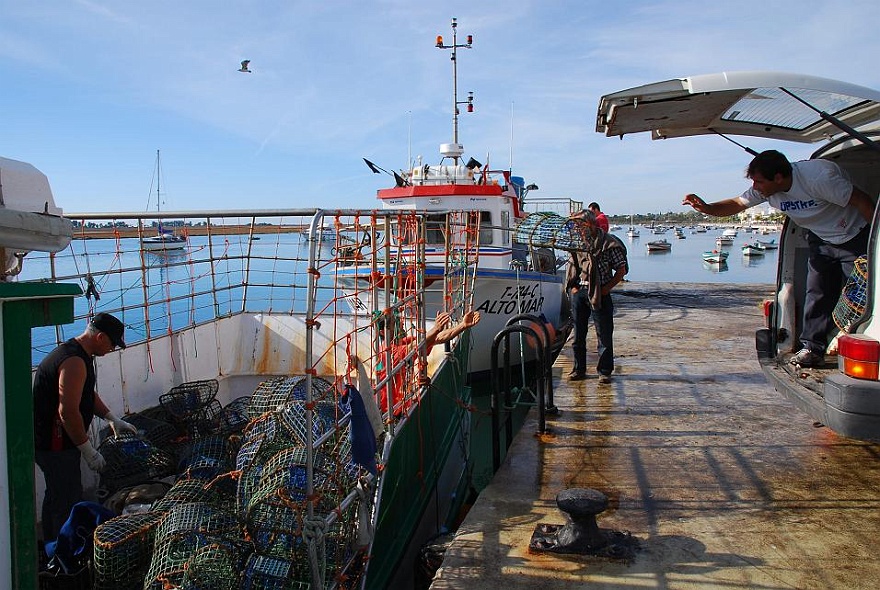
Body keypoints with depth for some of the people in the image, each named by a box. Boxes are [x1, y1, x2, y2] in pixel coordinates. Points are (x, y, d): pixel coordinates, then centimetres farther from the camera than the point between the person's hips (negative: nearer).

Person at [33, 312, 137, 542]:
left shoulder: (78, 353, 10)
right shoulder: (75, 361, -25)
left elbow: (87, 394, 24)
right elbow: (68, 412, -28)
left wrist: (112, 419, 18)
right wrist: (88, 451, -21)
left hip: (49, 440, 11)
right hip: (56, 444, -11)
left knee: (55, 496, 23)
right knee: (69, 503, -4)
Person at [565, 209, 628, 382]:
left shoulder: (608, 243, -6)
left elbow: (621, 270, -4)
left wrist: (606, 288, -9)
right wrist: (572, 287, 6)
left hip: (599, 293, -5)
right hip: (579, 292, 5)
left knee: (604, 334, 0)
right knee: (578, 333, 10)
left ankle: (604, 371, 10)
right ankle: (579, 369, 21)